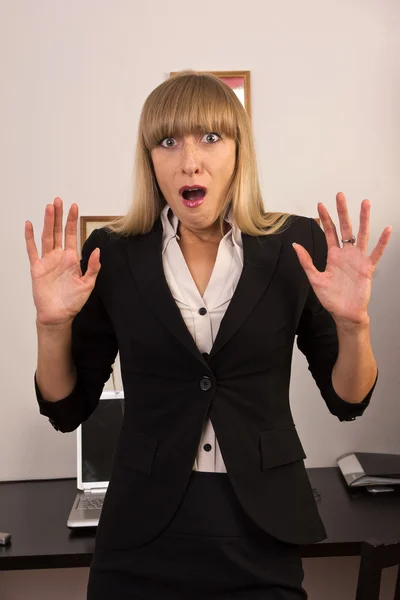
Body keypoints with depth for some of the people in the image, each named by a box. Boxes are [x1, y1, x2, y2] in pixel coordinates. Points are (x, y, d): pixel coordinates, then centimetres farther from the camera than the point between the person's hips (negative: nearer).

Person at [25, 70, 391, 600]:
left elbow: (347, 401, 0)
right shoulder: (113, 255, -6)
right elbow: (68, 410, 1)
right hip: (142, 541, 1)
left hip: (262, 536, 0)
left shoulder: (296, 246, -7)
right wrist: (53, 325, -16)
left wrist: (353, 323, -19)